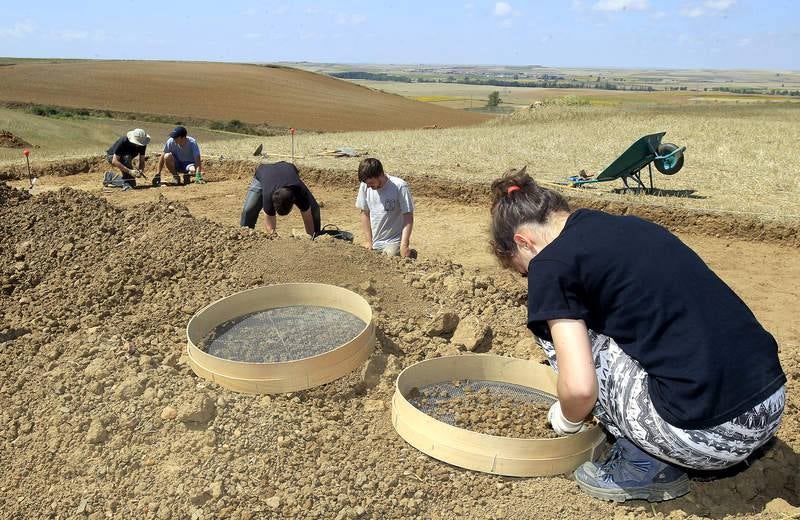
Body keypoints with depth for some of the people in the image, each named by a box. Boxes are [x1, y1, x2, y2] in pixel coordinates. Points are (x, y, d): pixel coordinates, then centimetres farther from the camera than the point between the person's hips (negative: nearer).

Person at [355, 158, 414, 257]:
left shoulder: (400, 187, -18)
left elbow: (408, 218, -14)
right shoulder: (365, 186, -5)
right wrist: (368, 241, 3)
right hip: (374, 245, 4)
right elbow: (365, 213, 7)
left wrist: (404, 246, -21)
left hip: (393, 242, -4)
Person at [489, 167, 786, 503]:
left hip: (706, 432, -8)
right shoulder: (625, 226, 17)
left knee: (554, 328, 5)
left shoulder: (551, 263, -7)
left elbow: (580, 387, -17)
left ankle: (644, 466, 10)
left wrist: (566, 419, 9)